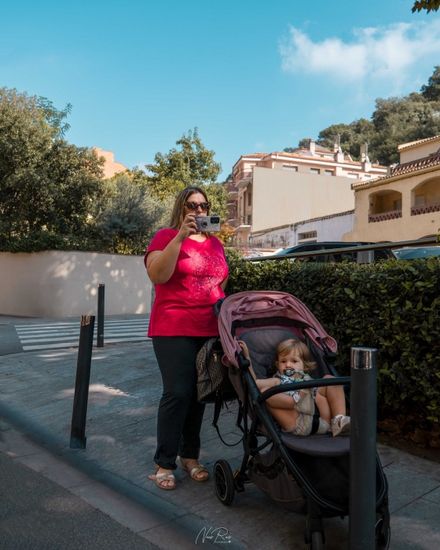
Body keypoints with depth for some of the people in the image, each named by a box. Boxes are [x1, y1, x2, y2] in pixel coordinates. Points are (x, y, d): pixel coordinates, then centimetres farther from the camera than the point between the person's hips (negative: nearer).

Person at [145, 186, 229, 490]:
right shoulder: (167, 236, -2)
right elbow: (157, 275, -18)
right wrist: (180, 236, -23)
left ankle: (190, 455, 25)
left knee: (199, 393, 10)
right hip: (174, 330, -5)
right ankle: (164, 464, 8)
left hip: (210, 330, 6)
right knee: (178, 393, -8)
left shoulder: (216, 242, 15)